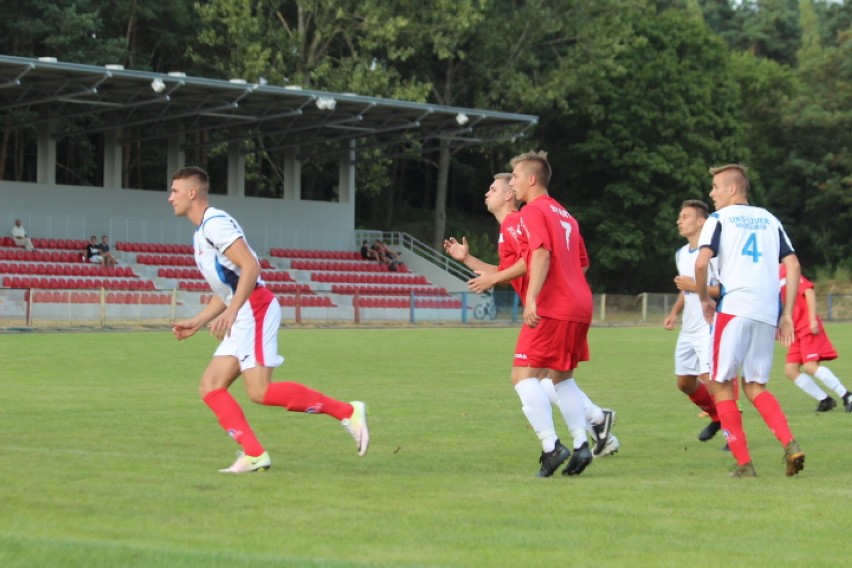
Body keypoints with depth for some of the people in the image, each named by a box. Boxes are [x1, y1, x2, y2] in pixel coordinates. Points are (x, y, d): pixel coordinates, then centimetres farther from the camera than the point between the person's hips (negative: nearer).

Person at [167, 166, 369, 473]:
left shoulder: (215, 223, -8)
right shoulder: (202, 233, 23)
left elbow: (251, 266, -20)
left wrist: (231, 311, -26)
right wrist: (196, 323, 24)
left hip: (255, 309, -10)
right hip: (242, 317, 10)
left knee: (259, 392, -18)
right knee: (210, 387, 2)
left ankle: (347, 411, -13)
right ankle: (254, 454, -5)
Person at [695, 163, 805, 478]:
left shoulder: (719, 219, 5)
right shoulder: (769, 220, 19)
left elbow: (701, 263, -10)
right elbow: (793, 265, 12)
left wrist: (704, 299, 5)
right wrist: (787, 314, 13)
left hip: (734, 307, -5)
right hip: (768, 312, 5)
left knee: (722, 385, 6)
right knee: (755, 386, 15)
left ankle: (743, 463, -1)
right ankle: (790, 445, -8)